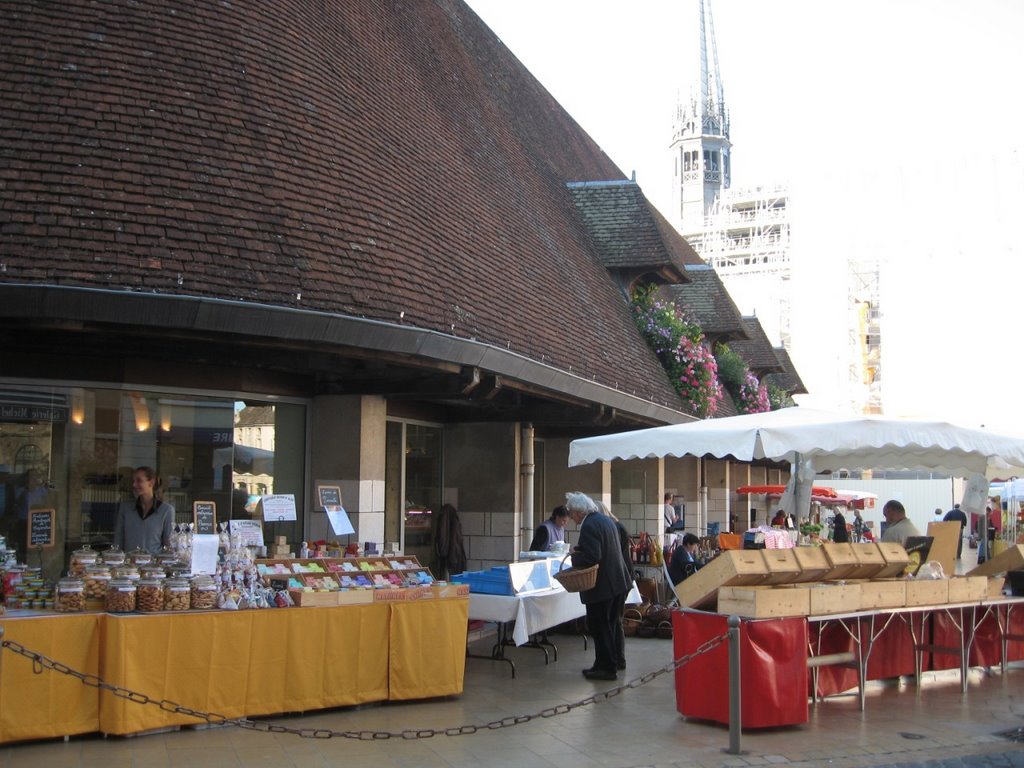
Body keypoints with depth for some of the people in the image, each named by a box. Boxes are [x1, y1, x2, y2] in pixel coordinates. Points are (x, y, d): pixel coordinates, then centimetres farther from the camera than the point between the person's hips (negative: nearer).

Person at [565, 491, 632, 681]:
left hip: (601, 586, -10)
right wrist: (579, 550, 13)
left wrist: (574, 558, -11)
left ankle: (606, 668, 5)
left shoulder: (589, 526, -20)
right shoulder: (606, 520, 12)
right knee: (611, 625, 18)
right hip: (618, 582, 10)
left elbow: (591, 557, -28)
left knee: (600, 628, 0)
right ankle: (612, 662, 26)